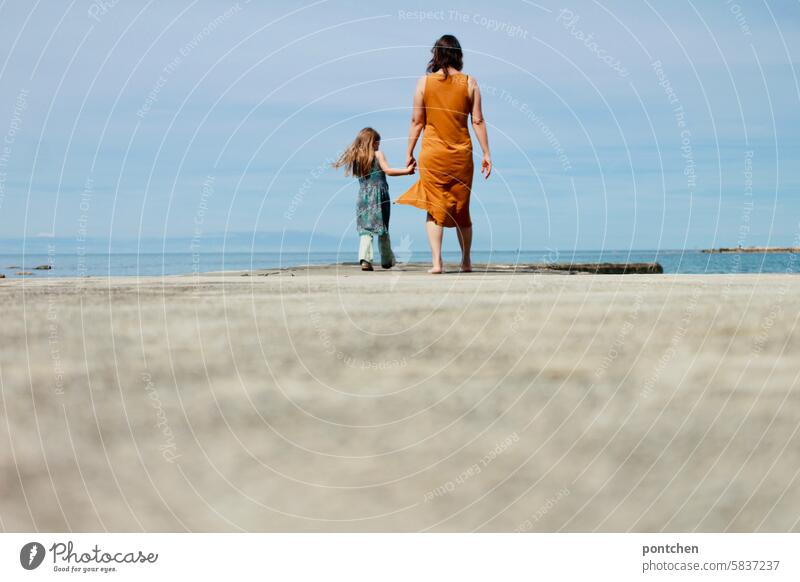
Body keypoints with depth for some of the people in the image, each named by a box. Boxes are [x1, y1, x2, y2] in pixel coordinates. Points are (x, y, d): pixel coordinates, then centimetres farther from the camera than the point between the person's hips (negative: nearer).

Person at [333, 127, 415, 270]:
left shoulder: (356, 157, 9)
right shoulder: (378, 154, -2)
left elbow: (357, 175, 9)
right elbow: (388, 170, -11)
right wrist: (407, 170, -11)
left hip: (363, 195, 3)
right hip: (379, 195, -3)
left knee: (365, 229, 0)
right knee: (383, 228, 9)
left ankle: (364, 259, -19)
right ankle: (387, 260, 20)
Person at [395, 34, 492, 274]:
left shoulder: (424, 82, -1)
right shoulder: (469, 83, 0)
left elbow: (417, 121, 0)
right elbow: (478, 121, 0)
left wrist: (409, 153, 8)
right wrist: (486, 154, 5)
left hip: (432, 154, -1)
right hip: (462, 154, 1)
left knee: (434, 209, 1)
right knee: (462, 208, 13)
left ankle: (436, 262, -9)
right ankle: (466, 261, 21)